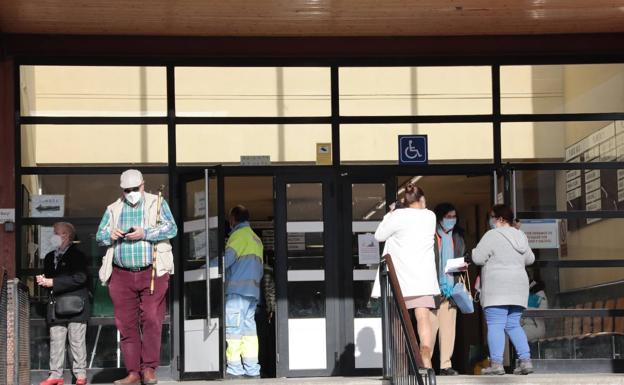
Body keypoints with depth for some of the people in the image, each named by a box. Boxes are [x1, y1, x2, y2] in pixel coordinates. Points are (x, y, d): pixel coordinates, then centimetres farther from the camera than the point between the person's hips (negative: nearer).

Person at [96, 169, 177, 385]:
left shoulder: (157, 204, 6)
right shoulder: (113, 209, 16)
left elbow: (172, 229, -6)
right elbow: (99, 235, 15)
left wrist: (144, 233, -17)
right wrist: (111, 235, -8)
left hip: (152, 273, -3)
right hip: (121, 276, 3)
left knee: (151, 320, -10)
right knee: (126, 324, 0)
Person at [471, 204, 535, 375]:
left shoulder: (493, 235, -8)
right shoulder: (520, 236, 15)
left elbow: (478, 258, -10)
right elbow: (529, 259, 25)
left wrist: (476, 251, 11)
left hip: (497, 288, -7)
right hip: (518, 287, 7)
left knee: (495, 325, -8)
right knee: (513, 325, 12)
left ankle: (496, 363, -15)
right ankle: (526, 361, 2)